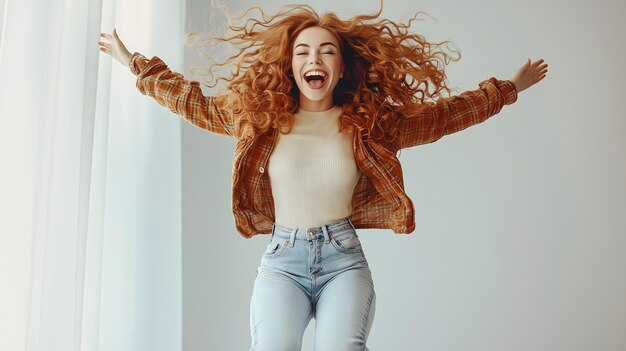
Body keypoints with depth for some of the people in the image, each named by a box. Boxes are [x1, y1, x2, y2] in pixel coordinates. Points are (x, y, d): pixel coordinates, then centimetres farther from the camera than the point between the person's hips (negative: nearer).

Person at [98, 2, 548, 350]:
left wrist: (509, 87, 20)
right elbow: (193, 101, 17)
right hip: (282, 259, 1)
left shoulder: (369, 123, 6)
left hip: (343, 258, 0)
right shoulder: (261, 117, 7)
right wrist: (134, 62, 22)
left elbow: (448, 112, 15)